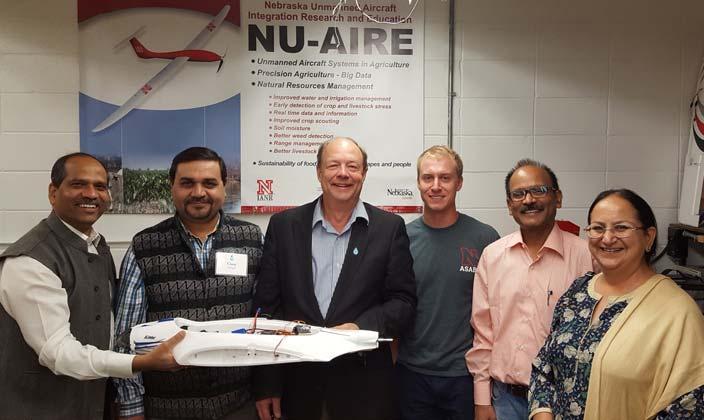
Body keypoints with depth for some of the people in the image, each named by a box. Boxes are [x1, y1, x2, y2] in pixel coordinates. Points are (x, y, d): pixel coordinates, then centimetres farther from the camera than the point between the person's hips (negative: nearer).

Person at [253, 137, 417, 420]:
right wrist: (266, 385, -1)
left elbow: (403, 301, -1)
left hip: (364, 383, -1)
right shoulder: (284, 225, 1)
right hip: (296, 380, 1)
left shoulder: (390, 228, -1)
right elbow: (266, 305, 1)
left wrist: (360, 327, -18)